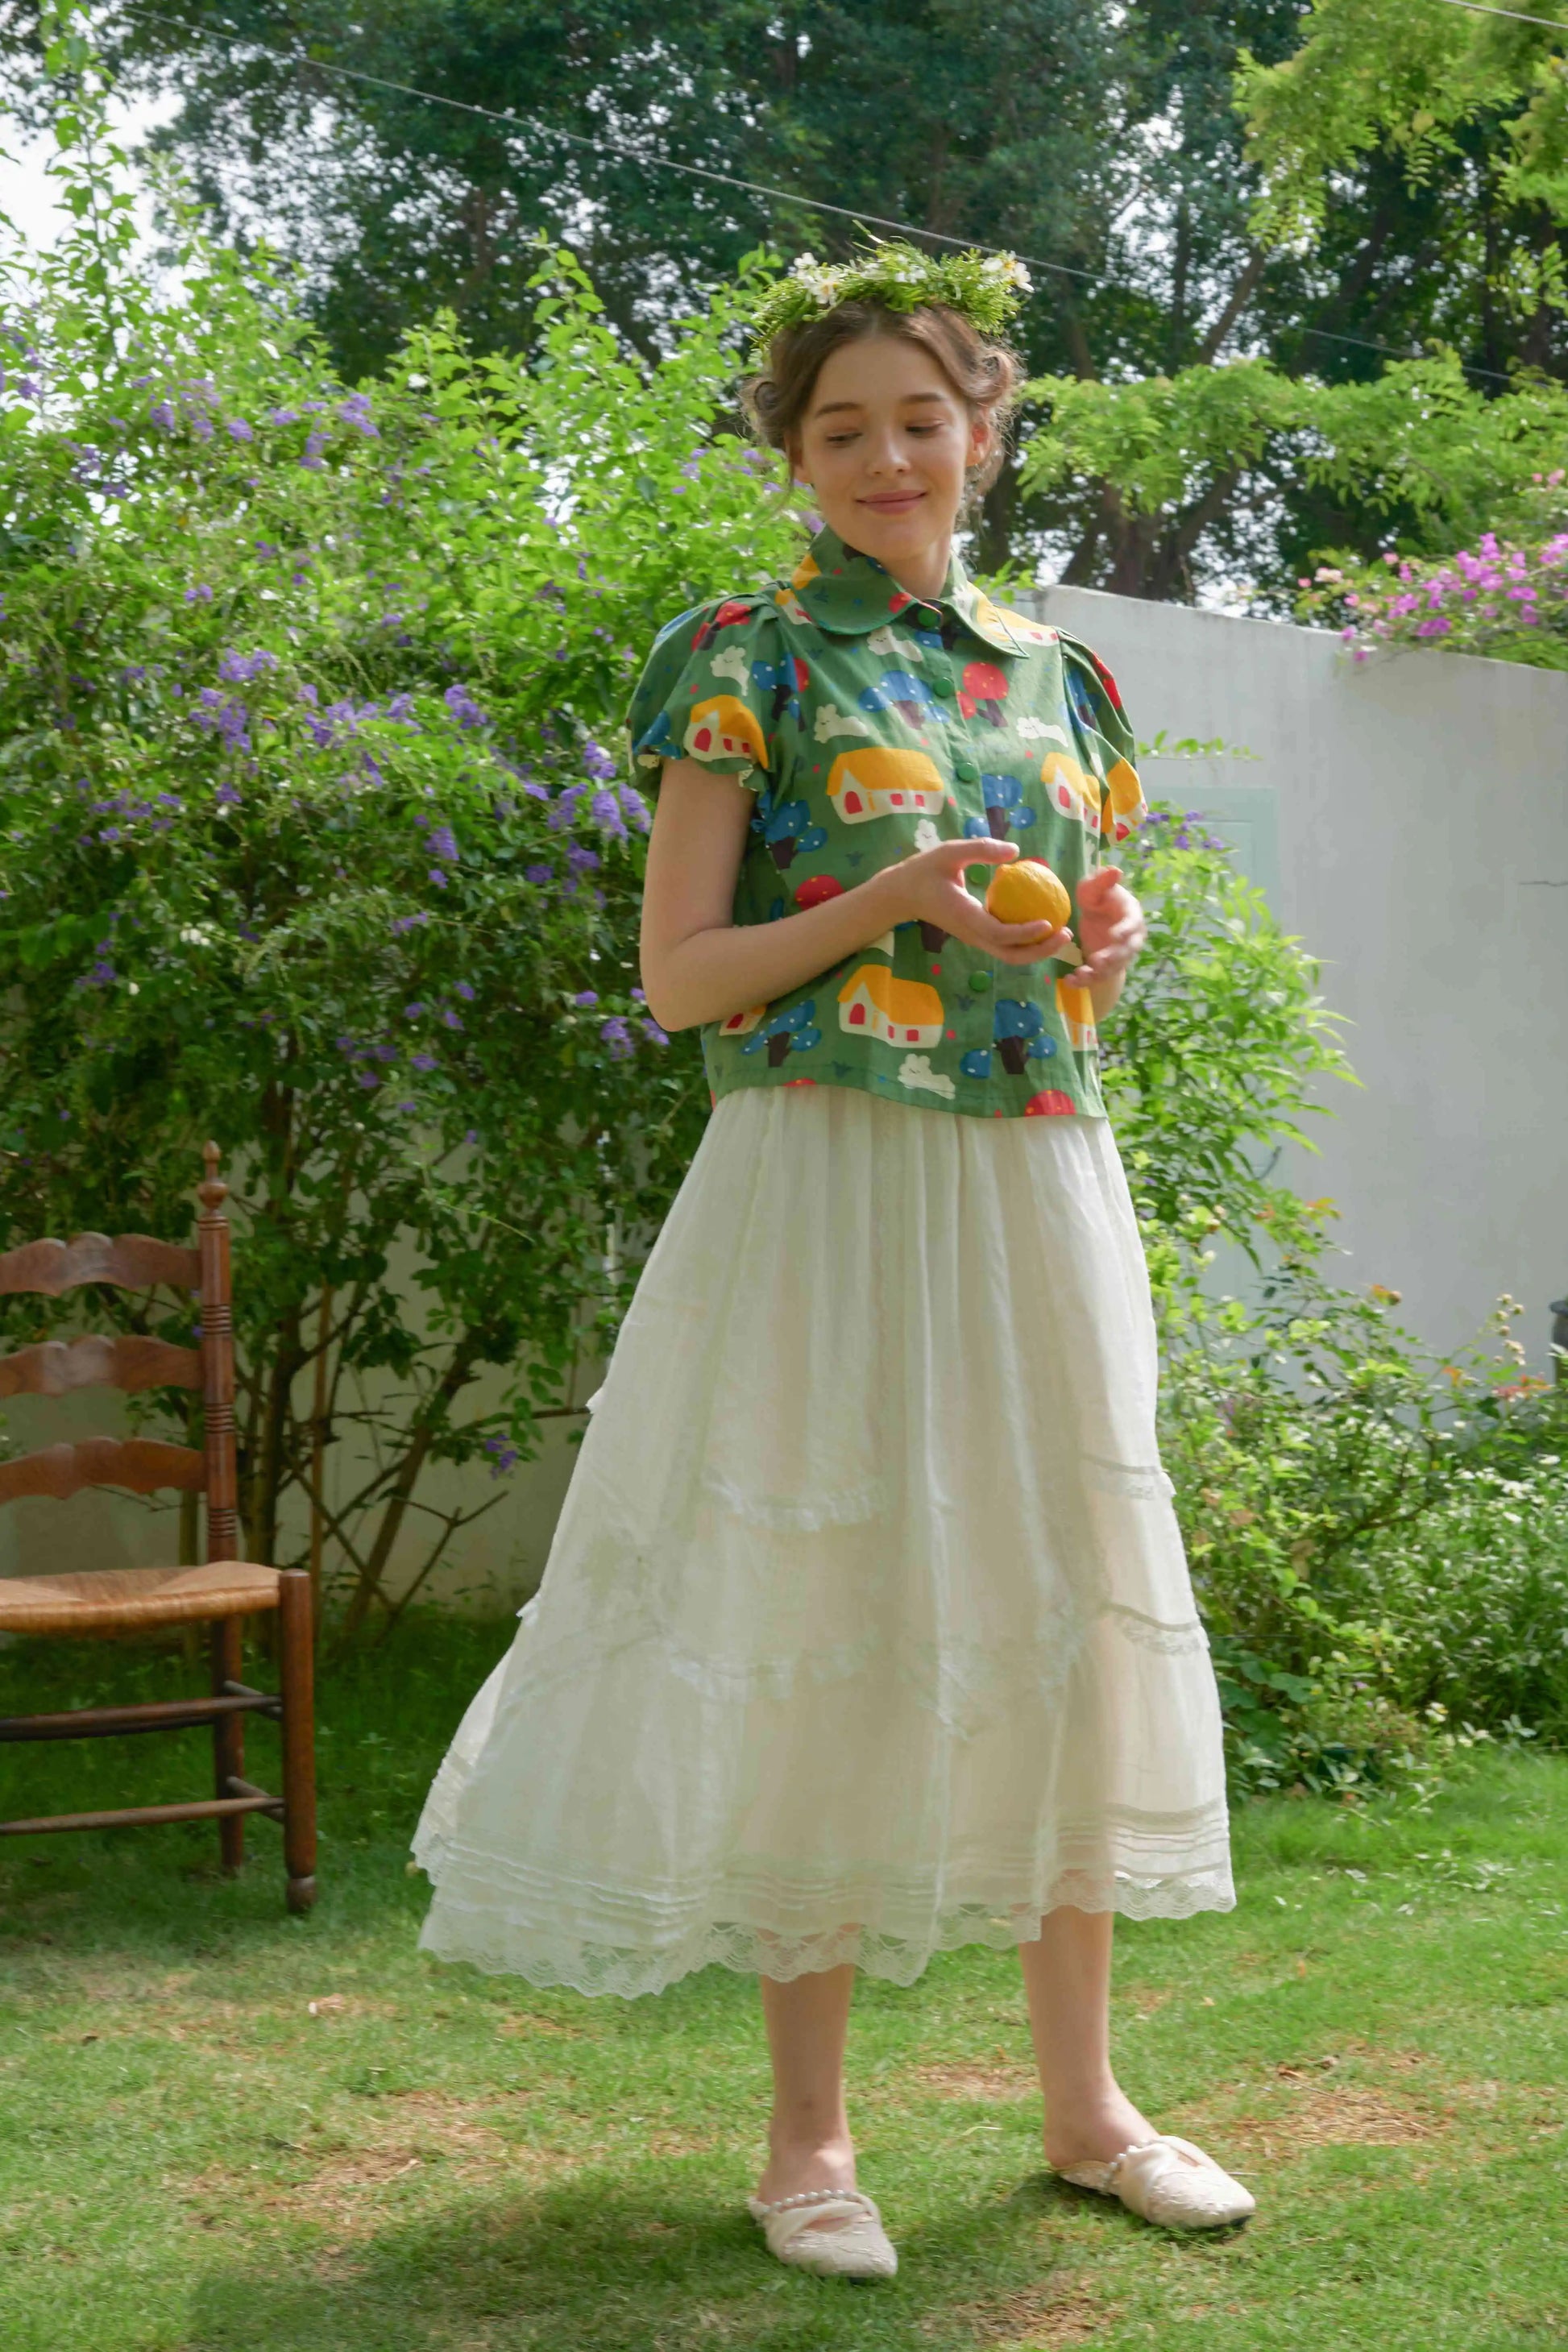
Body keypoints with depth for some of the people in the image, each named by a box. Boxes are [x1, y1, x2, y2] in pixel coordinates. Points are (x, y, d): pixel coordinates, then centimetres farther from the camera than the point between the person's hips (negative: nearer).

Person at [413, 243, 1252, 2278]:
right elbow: (681, 977, -5)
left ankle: (1084, 2098, 21)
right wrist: (896, 903, -17)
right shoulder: (753, 658, 0)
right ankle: (808, 2128, 12)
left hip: (1039, 1188, 5)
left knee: (1058, 1609, 8)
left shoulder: (1059, 676, 15)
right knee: (831, 1616, -2)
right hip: (832, 1178, -5)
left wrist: (1108, 946, -1)